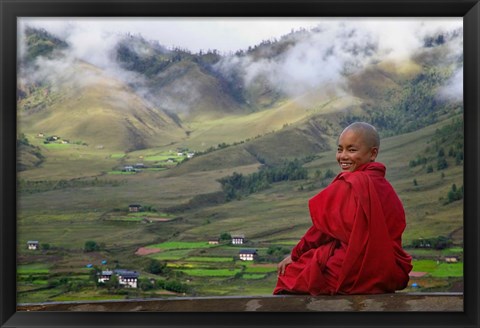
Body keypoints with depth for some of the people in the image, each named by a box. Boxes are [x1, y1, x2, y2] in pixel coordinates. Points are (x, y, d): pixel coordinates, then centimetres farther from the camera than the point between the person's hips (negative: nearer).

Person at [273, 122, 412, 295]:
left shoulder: (346, 185, -16)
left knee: (289, 272, 11)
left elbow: (323, 228, -8)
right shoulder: (386, 187, 4)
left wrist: (295, 255, 7)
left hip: (351, 275, -8)